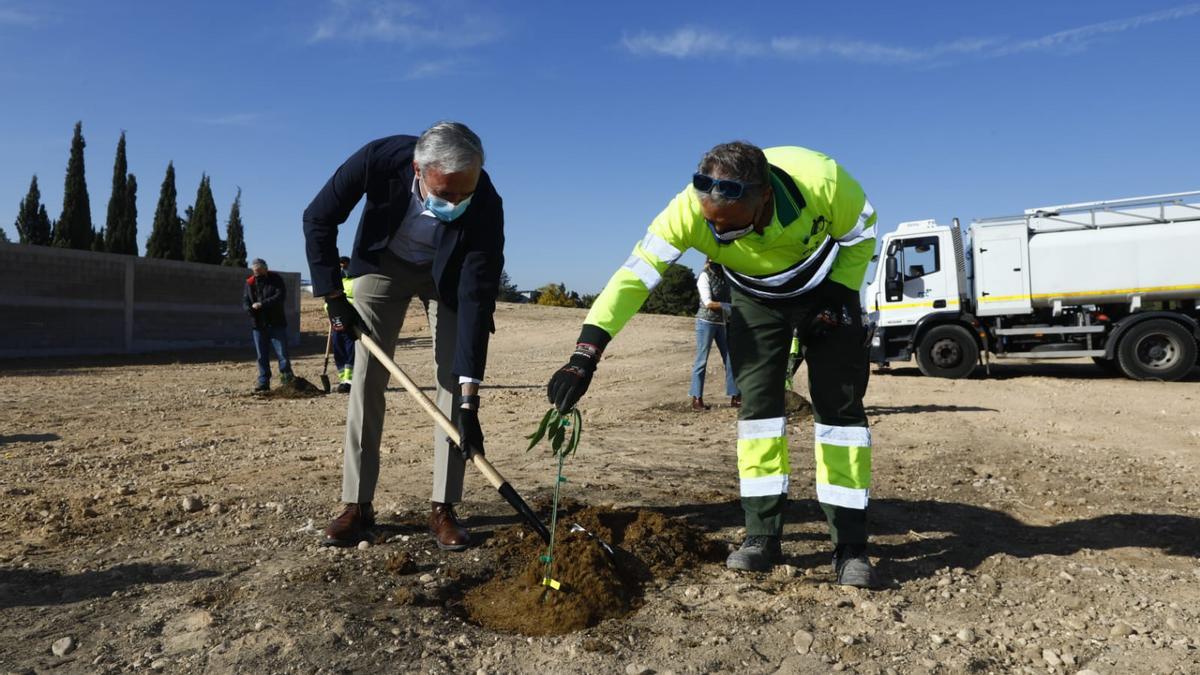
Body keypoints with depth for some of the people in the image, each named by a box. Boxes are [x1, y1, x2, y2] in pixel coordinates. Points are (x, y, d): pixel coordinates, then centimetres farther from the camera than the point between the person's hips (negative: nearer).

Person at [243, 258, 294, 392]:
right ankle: (263, 382, 13)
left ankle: (287, 379, 3)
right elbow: (245, 301, 7)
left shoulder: (276, 280, -2)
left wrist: (262, 304, -23)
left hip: (277, 324, -4)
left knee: (282, 353, -5)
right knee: (262, 356, 7)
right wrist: (250, 309, -16)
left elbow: (280, 296, -15)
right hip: (258, 325, 4)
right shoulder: (250, 283, 9)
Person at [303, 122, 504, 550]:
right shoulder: (379, 159, -33)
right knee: (368, 375, -6)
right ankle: (356, 505, 1)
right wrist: (334, 298, -19)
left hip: (447, 273, 0)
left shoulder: (486, 206, -35)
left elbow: (477, 300, -35)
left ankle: (443, 509, -4)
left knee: (454, 379, -11)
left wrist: (470, 402, -38)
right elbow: (318, 220, -16)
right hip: (383, 262, 1)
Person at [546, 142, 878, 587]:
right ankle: (762, 537, 0)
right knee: (757, 402, -10)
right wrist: (584, 356, -44)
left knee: (839, 406, -8)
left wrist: (838, 296, -21)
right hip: (755, 299, 1)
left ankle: (850, 547, -1)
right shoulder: (688, 210, -35)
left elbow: (860, 235, -13)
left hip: (824, 288, -1)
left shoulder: (822, 181, -36)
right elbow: (634, 277, -35)